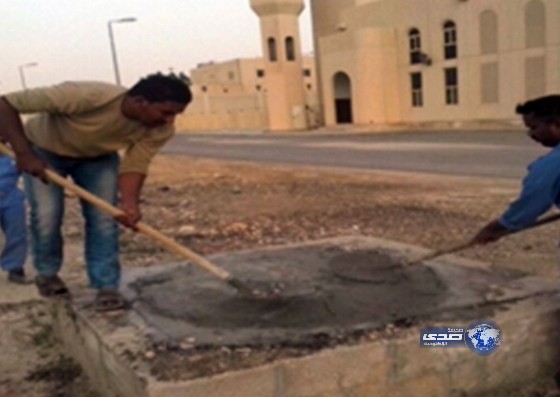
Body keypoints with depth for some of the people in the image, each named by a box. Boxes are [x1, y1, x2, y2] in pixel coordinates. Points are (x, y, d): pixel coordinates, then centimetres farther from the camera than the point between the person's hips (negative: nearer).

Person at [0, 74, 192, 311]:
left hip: (99, 156, 3)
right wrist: (24, 154, -40)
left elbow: (135, 165, -26)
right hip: (43, 150, -3)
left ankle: (106, 287, 2)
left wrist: (129, 203, -45)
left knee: (104, 217, -9)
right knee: (46, 215, -7)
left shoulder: (160, 130, -29)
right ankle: (47, 274, 20)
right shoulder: (85, 96, -43)